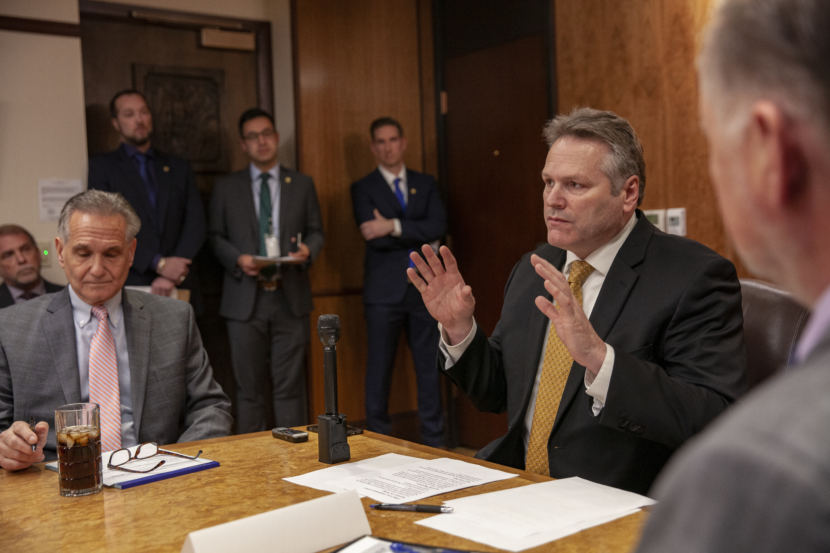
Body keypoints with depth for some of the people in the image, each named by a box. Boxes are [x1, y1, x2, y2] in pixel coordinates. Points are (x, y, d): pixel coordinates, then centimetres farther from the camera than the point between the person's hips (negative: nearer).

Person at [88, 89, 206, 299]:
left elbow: (195, 223, 5)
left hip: (179, 288, 2)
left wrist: (173, 275, -11)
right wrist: (158, 264, -14)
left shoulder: (179, 167, 16)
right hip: (128, 287, -2)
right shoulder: (101, 166, 7)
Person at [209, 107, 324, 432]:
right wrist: (238, 259, -11)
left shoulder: (302, 184, 11)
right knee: (250, 387, 4)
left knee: (290, 385, 2)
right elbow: (215, 237, 8)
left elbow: (316, 231, 13)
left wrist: (307, 250, -10)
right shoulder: (226, 188, 9)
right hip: (245, 298, 0)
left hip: (290, 297, 0)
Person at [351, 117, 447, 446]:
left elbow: (438, 226, -6)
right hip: (384, 292, -2)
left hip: (423, 288, 3)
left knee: (429, 366, 7)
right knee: (379, 370, 4)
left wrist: (394, 227, -16)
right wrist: (420, 239, -8)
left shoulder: (425, 184, 11)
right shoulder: (363, 189, 2)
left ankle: (433, 441, 17)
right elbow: (376, 239, -12)